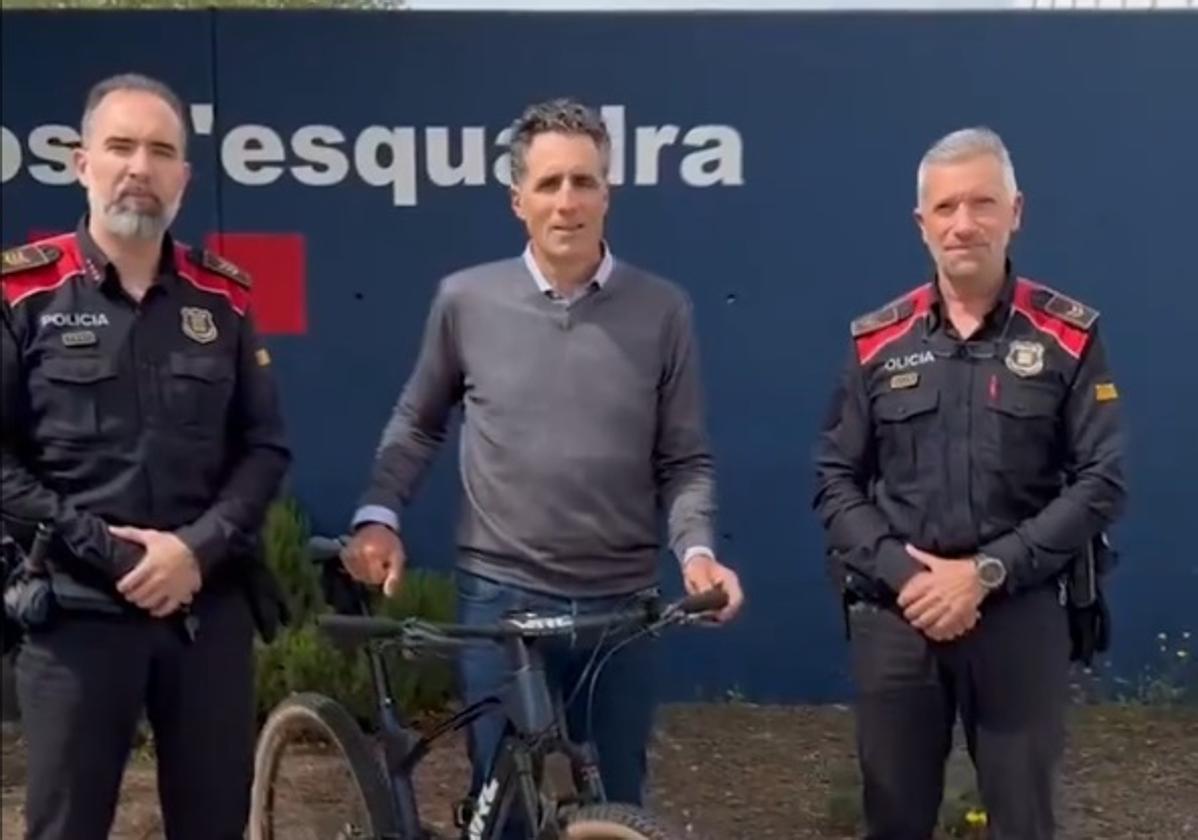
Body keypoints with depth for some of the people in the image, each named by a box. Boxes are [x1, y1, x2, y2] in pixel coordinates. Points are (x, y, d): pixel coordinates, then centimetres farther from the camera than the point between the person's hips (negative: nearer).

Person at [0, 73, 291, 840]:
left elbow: (266, 447, 5)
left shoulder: (224, 298, 8)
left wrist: (197, 549, -10)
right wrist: (103, 551, -13)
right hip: (76, 610, -2)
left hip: (210, 607, 3)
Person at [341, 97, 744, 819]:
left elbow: (685, 460, 1)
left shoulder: (661, 310, -3)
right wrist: (379, 515, -3)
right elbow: (417, 425, 11)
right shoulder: (466, 299, -2)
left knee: (617, 803, 15)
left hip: (621, 603, 1)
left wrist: (697, 549, -15)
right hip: (500, 598, 0)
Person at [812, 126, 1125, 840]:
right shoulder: (877, 342, 4)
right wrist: (901, 575, -11)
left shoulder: (1069, 336, -1)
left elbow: (1100, 483, -6)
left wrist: (987, 572, -14)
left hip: (1020, 616, -1)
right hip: (894, 617, 2)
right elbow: (836, 482, 4)